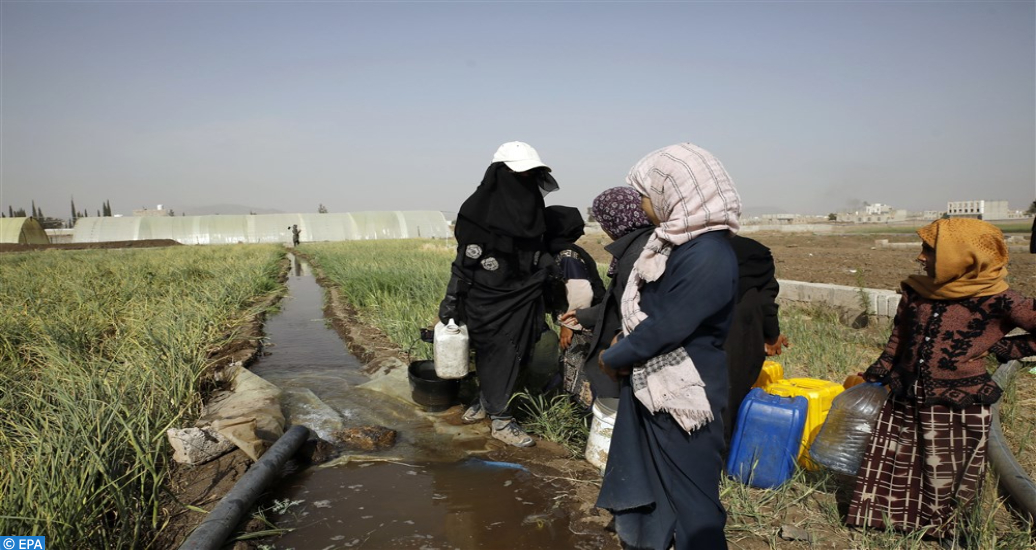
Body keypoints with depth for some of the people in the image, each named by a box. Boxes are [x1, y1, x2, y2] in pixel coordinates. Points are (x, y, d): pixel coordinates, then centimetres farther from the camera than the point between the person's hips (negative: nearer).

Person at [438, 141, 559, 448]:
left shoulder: (530, 206, 5)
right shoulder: (481, 210, -14)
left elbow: (539, 255, 14)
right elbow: (465, 259, -12)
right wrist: (451, 302, -12)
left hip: (522, 297, 5)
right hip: (488, 298, -5)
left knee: (510, 353, 10)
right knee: (496, 354, 3)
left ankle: (487, 401, 31)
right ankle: (500, 419, 14)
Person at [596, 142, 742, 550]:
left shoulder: (708, 256, -25)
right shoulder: (677, 241, 6)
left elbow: (666, 326, -24)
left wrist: (613, 357, -11)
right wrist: (625, 343, -1)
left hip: (682, 395, -9)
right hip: (649, 384, 9)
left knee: (688, 491, 8)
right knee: (644, 480, 22)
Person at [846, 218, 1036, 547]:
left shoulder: (996, 300, -14)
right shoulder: (916, 293, 0)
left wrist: (999, 349, -10)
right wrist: (872, 380, 9)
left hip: (959, 408, -4)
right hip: (905, 403, 4)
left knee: (948, 481, 13)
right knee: (893, 470, 14)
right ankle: (892, 522, 34)